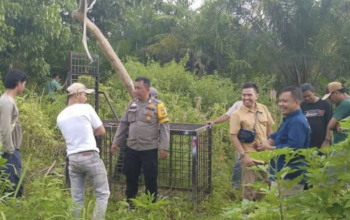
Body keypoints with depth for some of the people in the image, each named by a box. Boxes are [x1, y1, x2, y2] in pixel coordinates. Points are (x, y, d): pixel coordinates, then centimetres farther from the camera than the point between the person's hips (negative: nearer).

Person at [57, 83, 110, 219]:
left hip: (72, 158, 6)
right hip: (90, 156, -5)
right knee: (102, 193, 5)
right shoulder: (86, 108, -4)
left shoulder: (61, 116, 12)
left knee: (76, 198, 12)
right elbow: (101, 131, 2)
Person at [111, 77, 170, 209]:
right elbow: (123, 125, 14)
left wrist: (164, 147, -13)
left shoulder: (157, 105, -6)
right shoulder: (131, 104, 8)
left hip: (150, 149, -4)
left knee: (150, 178, 5)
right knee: (131, 176, 13)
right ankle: (130, 203, 30)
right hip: (131, 148, 4)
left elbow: (164, 127, -8)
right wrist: (116, 142, 10)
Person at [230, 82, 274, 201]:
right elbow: (234, 136, -15)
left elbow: (269, 128, 12)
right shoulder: (237, 114, -13)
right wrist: (243, 155, -20)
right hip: (249, 154, -5)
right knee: (249, 185, 6)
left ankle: (256, 200, 38)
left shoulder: (263, 109, 1)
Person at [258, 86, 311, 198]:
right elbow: (278, 136, 21)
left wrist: (270, 148, -17)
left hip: (289, 177, -11)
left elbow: (293, 147, -30)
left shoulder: (297, 122, -20)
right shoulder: (290, 119, 14)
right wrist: (269, 142, -3)